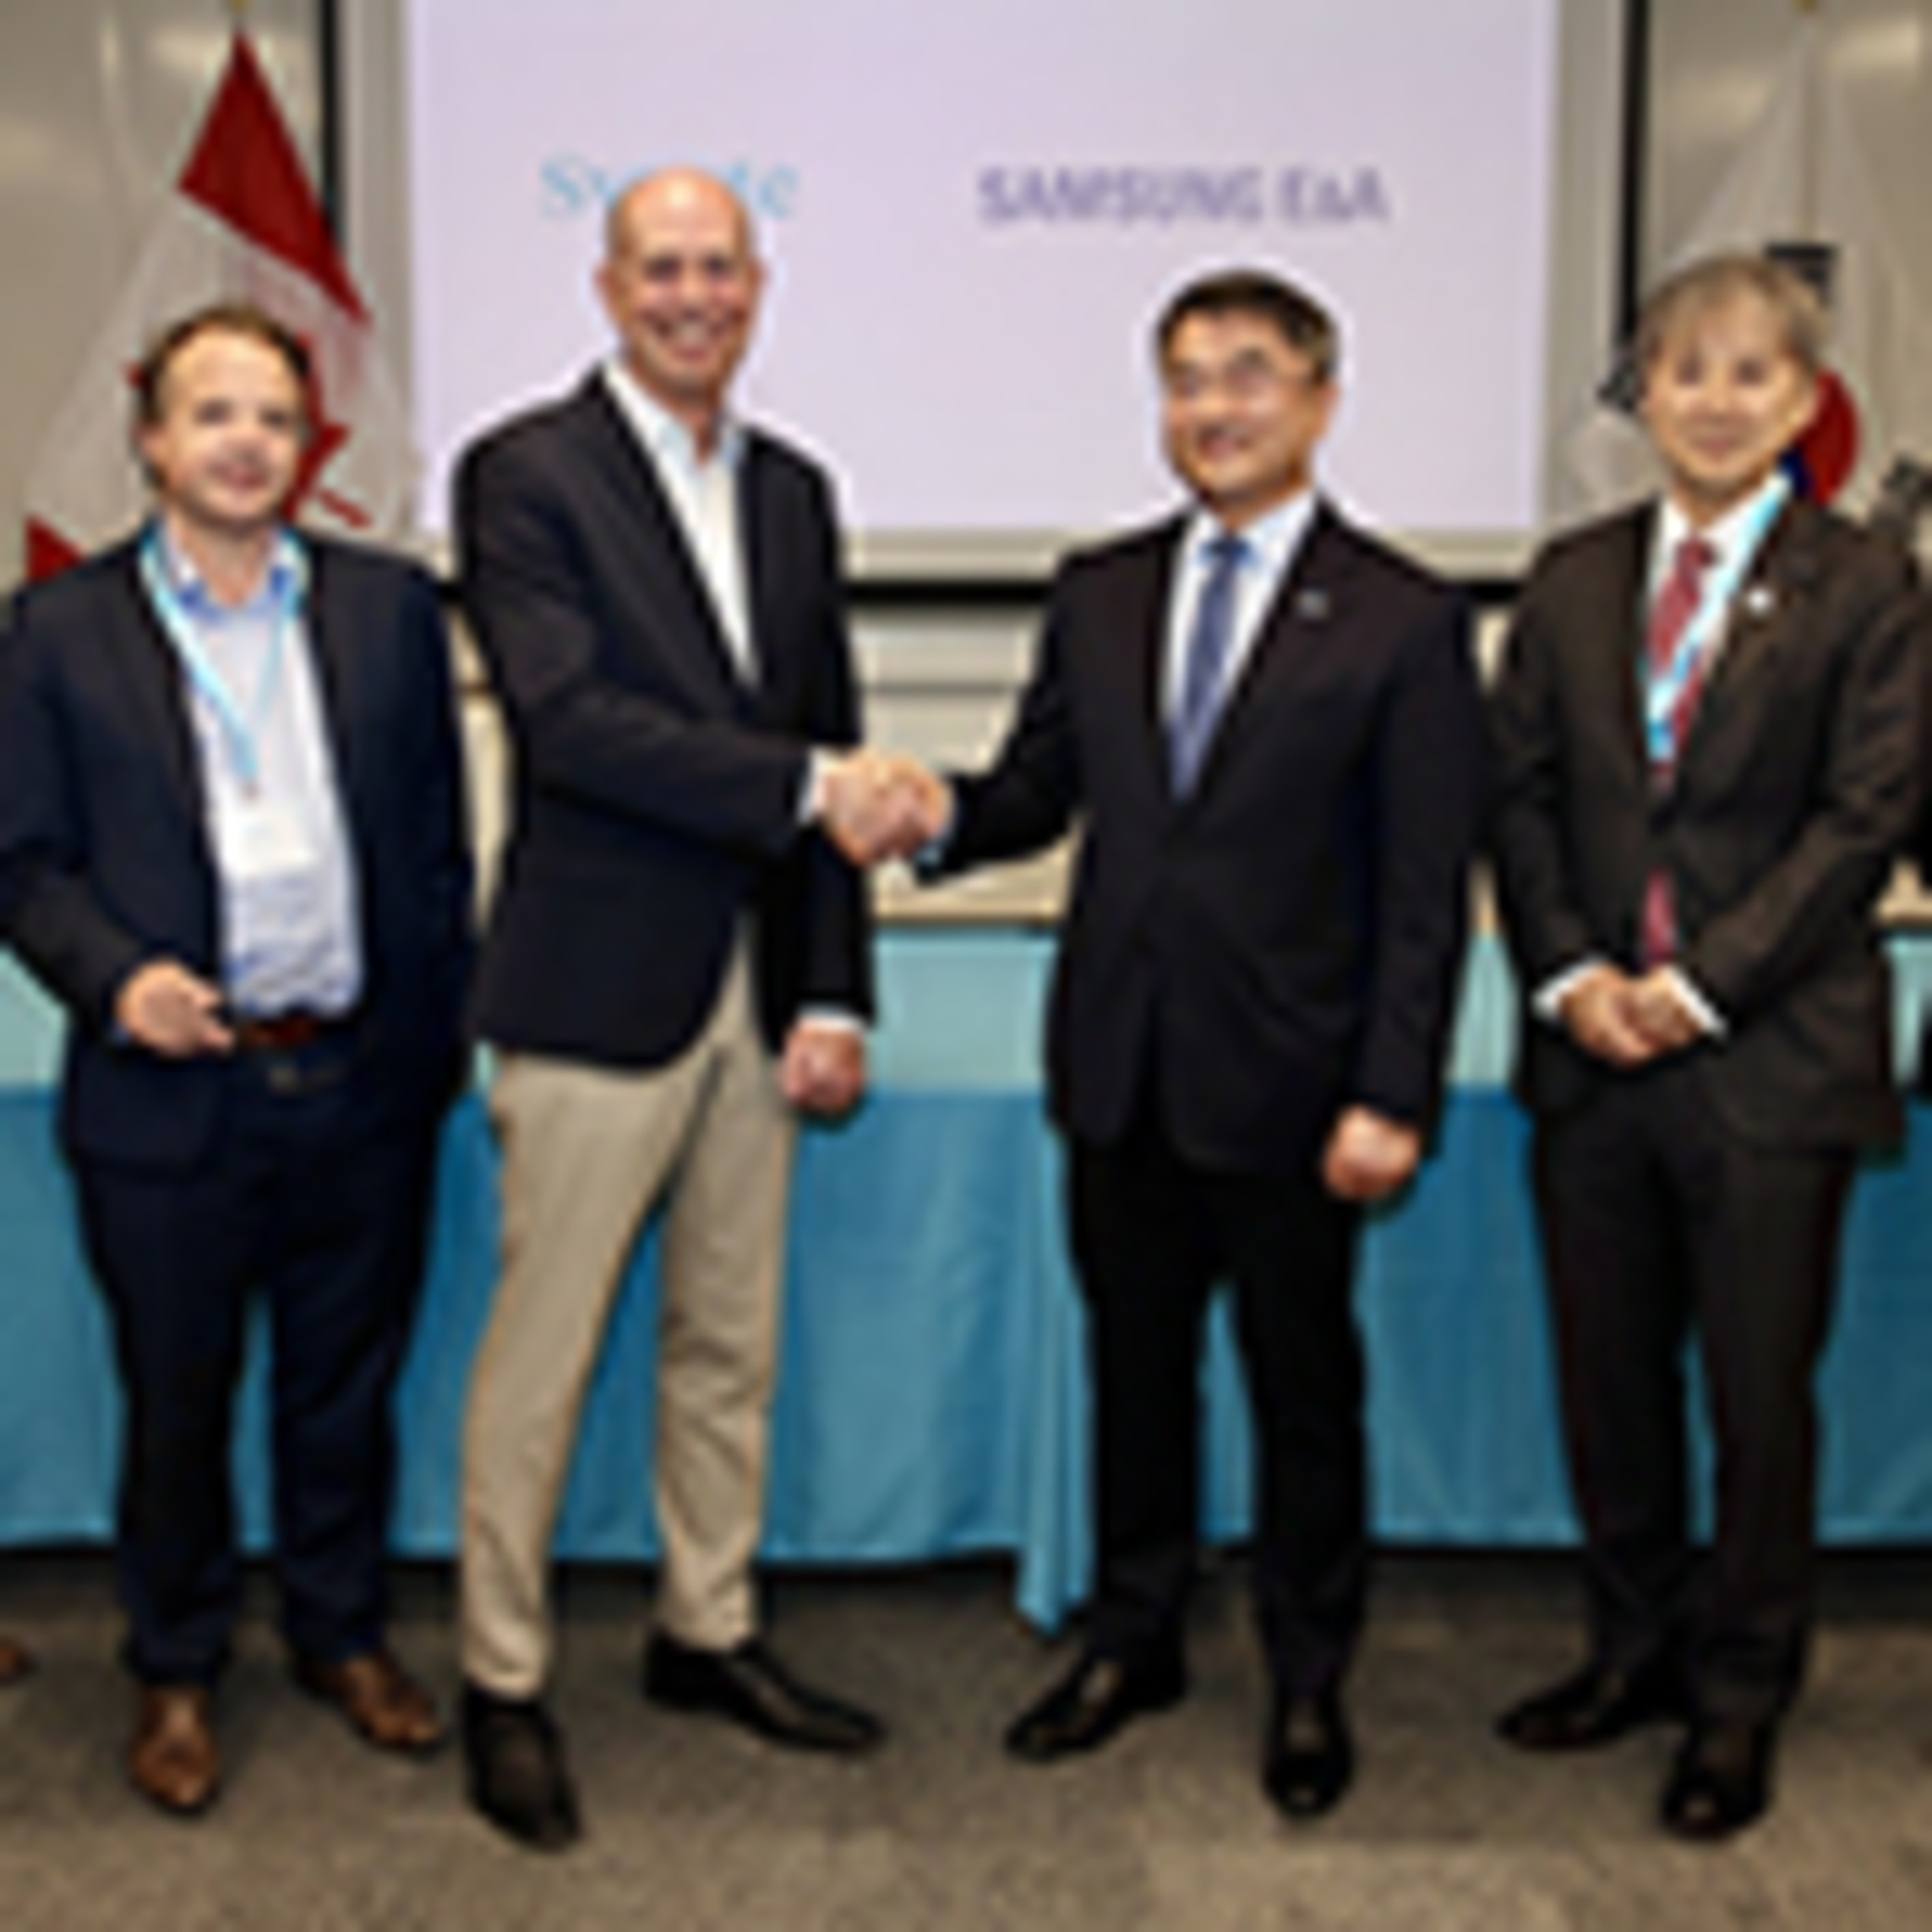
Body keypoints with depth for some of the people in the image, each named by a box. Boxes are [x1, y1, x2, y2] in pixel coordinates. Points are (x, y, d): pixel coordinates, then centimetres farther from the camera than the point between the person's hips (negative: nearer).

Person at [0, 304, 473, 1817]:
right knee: (176, 1399, 11)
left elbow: (439, 837, 7)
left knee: (347, 1387, 15)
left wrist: (438, 1035, 4)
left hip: (363, 1085, 2)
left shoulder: (390, 607, 5)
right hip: (170, 1096, -1)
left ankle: (344, 1634, 35)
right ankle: (177, 1673, 30)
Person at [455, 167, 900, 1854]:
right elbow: (567, 719, -19)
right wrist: (798, 785, -21)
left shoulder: (794, 493, 12)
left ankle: (708, 1634, 31)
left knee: (733, 1345, 15)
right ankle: (505, 1682, 18)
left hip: (755, 987, 6)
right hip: (597, 990, -6)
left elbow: (829, 756, 11)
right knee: (543, 1354, 2)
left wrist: (835, 994, 4)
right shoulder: (526, 474, -6)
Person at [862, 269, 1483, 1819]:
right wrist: (948, 817, -12)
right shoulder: (1099, 593, 8)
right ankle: (1134, 1644, 34)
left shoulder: (1403, 622, -5)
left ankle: (1310, 1680, 29)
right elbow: (1045, 783, 11)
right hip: (1120, 1069, 4)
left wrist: (1392, 1097, -13)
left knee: (1304, 1386, 10)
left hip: (1287, 1086, -4)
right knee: (1134, 1367, 16)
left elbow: (1426, 891, -8)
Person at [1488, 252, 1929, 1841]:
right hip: (1593, 1054, 4)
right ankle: (1636, 1650, 32)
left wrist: (1700, 985, -14)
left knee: (1762, 1397, 6)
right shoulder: (1574, 580, 9)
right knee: (1609, 1382, 13)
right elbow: (1522, 795, 7)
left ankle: (1739, 1702, 22)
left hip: (1771, 1058, -4)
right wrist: (1569, 974, -7)